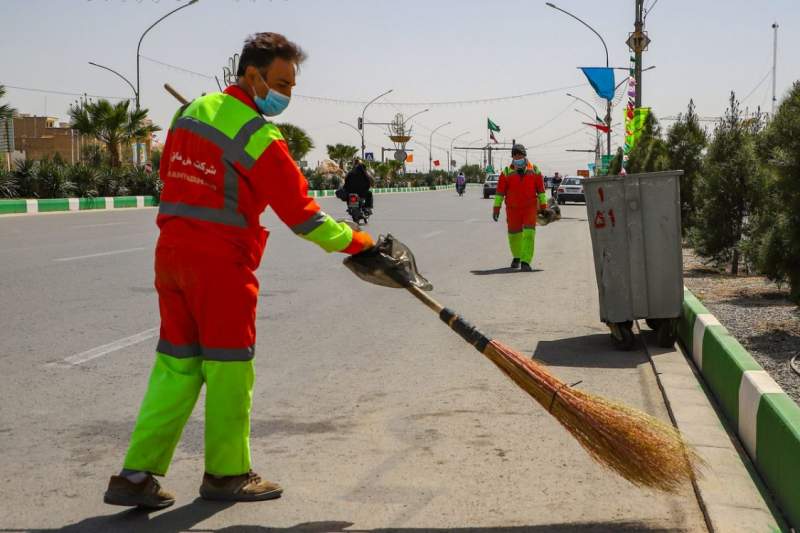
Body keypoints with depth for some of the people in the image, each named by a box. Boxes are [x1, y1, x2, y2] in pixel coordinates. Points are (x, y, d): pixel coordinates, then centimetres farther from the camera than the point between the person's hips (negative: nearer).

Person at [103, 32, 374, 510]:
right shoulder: (260, 137, -13)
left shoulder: (191, 112, 12)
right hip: (221, 262, -8)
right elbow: (299, 210, -11)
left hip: (171, 253, 8)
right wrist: (354, 241, -1)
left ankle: (137, 475, 10)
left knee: (177, 366, 12)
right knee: (229, 368, 5)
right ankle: (227, 474, 17)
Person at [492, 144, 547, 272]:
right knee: (514, 234, 11)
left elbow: (541, 189, 7)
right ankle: (516, 257, 35)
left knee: (529, 233, -14)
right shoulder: (507, 172, -2)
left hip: (530, 207, -1)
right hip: (513, 208, 1)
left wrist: (543, 206, 5)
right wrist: (496, 207, -2)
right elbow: (500, 191, 1)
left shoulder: (534, 170, 2)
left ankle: (525, 262, -17)